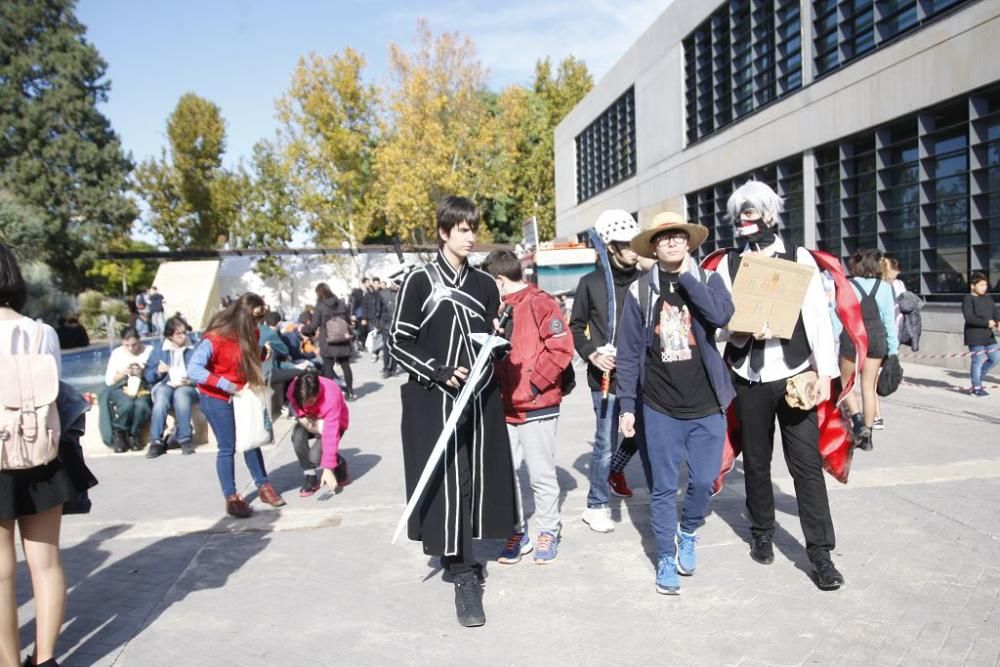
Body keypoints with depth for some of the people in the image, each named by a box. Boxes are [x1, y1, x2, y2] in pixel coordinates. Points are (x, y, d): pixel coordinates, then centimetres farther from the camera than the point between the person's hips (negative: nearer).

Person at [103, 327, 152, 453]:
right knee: (127, 404, -34)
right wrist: (123, 373, -11)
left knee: (142, 405, -35)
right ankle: (118, 435, -6)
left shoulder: (149, 351, 4)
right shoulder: (117, 353, 9)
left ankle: (134, 436, -6)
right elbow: (108, 380, 7)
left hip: (142, 387, 0)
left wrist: (144, 373, -19)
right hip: (120, 387, 1)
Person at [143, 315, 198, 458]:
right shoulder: (158, 347, 11)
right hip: (164, 385, 1)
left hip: (188, 387, -1)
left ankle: (185, 439, -31)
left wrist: (191, 381, -19)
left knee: (181, 393, -38)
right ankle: (156, 441, -35)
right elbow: (148, 375, 8)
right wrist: (157, 372, -14)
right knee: (162, 395, -35)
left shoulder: (194, 347, 5)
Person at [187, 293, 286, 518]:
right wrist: (225, 385, -34)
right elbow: (193, 369, -31)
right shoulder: (214, 339, -25)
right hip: (217, 399, -6)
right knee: (227, 448, -1)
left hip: (242, 395, 6)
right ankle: (231, 497, 9)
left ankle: (263, 486, 22)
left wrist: (263, 353, -10)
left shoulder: (250, 334, -2)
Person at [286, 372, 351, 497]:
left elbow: (331, 434, -41)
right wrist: (303, 418, -28)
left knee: (315, 456, -26)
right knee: (297, 435, -31)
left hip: (333, 422, -4)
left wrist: (328, 468, -41)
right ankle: (310, 477, -13)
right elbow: (296, 408, -4)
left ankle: (341, 469, 7)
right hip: (309, 420, 4)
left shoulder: (331, 396, -40)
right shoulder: (293, 389, -27)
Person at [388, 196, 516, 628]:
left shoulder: (485, 285, 12)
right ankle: (463, 576, 0)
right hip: (433, 400, -4)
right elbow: (397, 342, -2)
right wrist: (438, 372, -14)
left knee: (476, 477, 6)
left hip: (480, 398, 5)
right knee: (448, 481, -7)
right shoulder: (420, 281, -2)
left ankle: (461, 555, 24)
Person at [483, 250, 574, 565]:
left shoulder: (540, 303, -8)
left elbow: (561, 349, -14)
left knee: (541, 474, 4)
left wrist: (534, 384, -13)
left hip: (537, 407, -6)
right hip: (505, 407, 6)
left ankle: (548, 532, 22)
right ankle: (517, 532, 22)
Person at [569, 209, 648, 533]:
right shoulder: (591, 282, 0)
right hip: (606, 377, -3)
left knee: (642, 434, 10)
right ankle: (596, 506, 18)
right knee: (606, 443, 2)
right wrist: (591, 354, -7)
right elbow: (576, 327, 7)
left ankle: (614, 470, 40)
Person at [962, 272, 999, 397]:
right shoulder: (968, 299, -9)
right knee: (978, 360, -3)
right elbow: (969, 317, -19)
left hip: (988, 335, 7)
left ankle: (977, 375, 28)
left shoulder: (988, 298, 13)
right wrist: (987, 323, -18)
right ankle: (976, 387, 9)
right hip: (974, 335, -7)